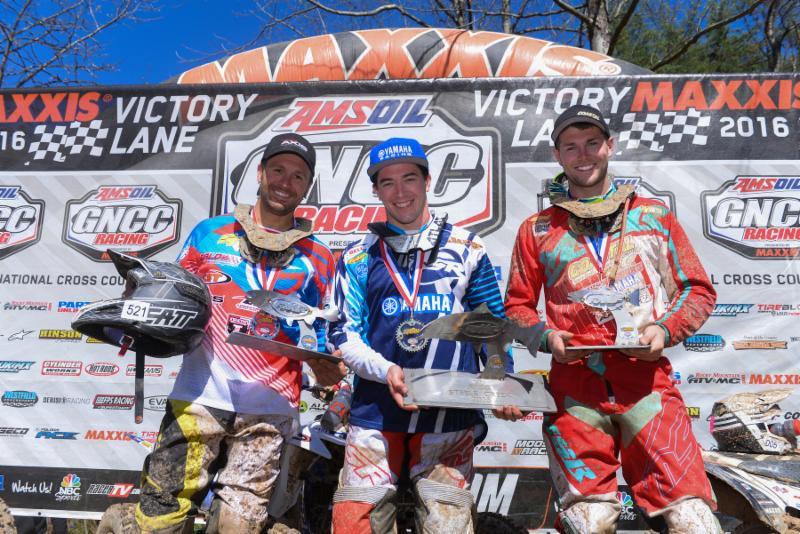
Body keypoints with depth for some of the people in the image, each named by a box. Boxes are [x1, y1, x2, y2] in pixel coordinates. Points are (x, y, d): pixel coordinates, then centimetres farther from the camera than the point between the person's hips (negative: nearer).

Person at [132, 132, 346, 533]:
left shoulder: (318, 258, 10)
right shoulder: (209, 233, 10)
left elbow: (321, 331, 13)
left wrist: (327, 367, -6)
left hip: (270, 410, 0)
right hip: (199, 397, 0)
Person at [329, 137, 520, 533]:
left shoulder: (467, 248, 9)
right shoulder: (358, 257, 8)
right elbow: (345, 335, 3)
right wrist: (385, 370, -14)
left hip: (450, 417, 0)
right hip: (376, 415, 1)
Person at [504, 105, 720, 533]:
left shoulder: (654, 216, 14)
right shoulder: (537, 230, 13)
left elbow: (698, 289, 14)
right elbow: (517, 305, 14)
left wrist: (666, 328, -4)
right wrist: (547, 336, -5)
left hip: (646, 380, 0)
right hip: (574, 385, 0)